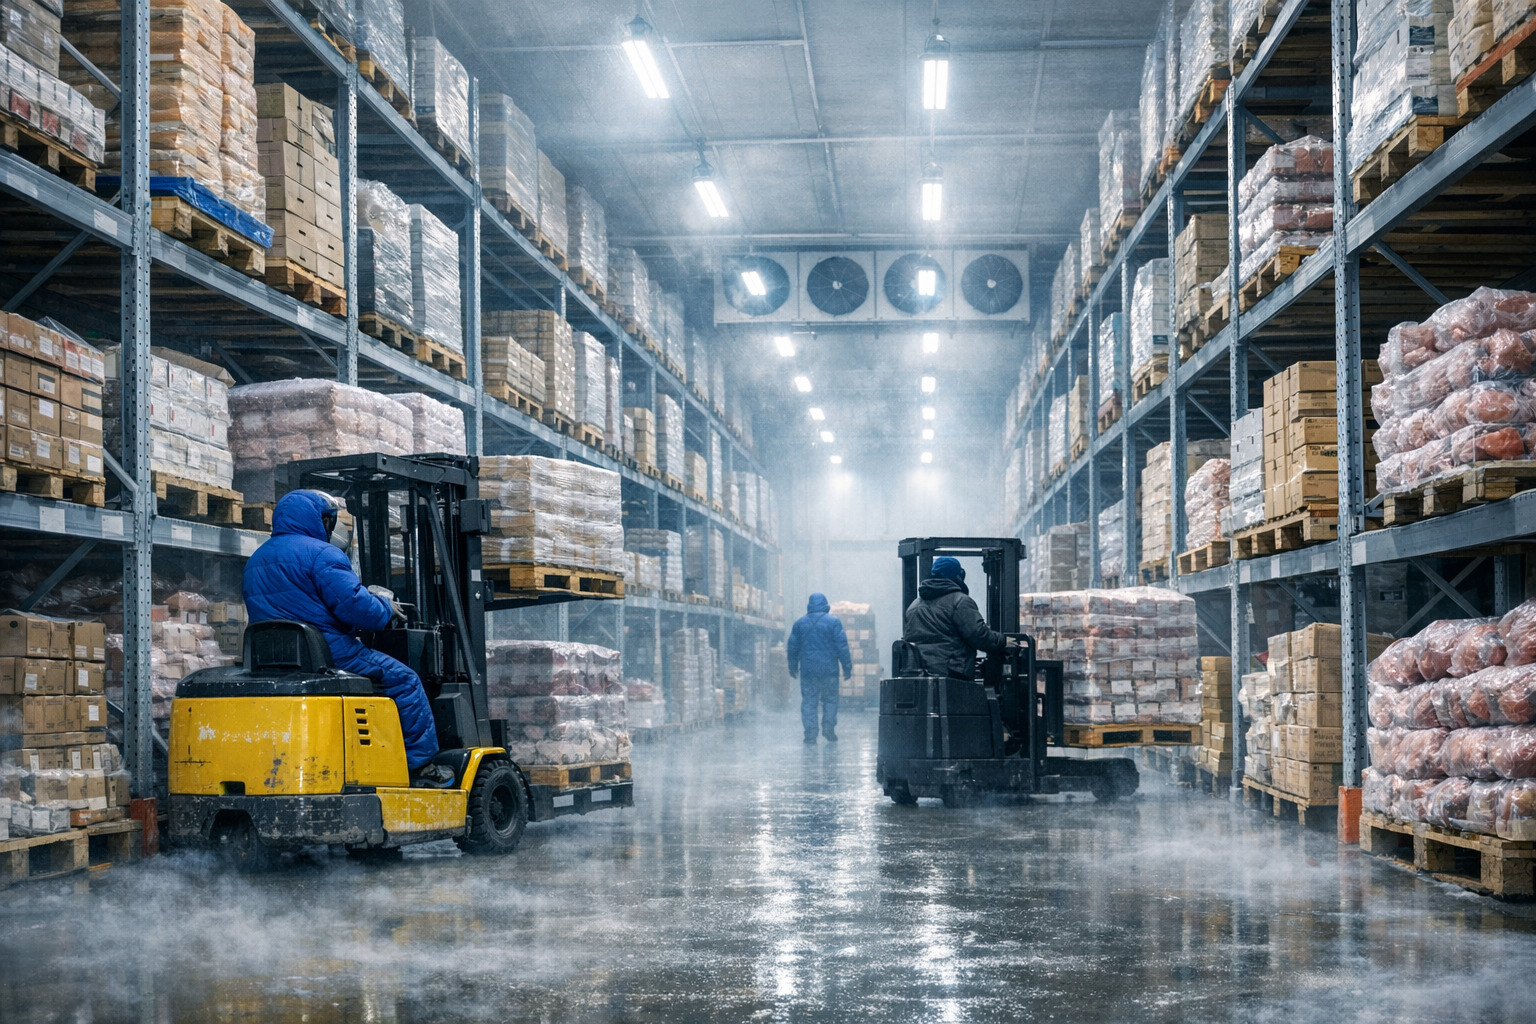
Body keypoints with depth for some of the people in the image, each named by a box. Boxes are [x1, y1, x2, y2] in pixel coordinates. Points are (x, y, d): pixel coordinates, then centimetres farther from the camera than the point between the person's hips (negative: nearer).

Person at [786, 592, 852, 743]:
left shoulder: (800, 623, 6)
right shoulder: (833, 621, -2)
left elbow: (792, 647, 11)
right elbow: (842, 646, -4)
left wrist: (793, 668, 20)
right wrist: (847, 667, 1)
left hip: (807, 670, 2)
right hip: (829, 669, -2)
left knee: (808, 702, 4)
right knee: (830, 699, 11)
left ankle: (810, 734, -1)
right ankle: (828, 727, -1)